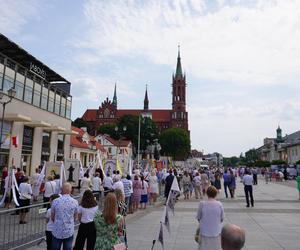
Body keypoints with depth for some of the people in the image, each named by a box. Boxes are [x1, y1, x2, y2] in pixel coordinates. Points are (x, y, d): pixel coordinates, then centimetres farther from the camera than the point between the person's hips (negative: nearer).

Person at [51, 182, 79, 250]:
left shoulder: (55, 201, -12)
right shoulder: (75, 202, -10)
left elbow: (52, 217, 1)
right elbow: (75, 217, 3)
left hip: (57, 231, 0)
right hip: (69, 232, 0)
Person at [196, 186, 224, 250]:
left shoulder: (202, 204, -14)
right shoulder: (219, 204, -10)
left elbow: (198, 218, -3)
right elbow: (222, 219, 1)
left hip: (204, 232, -1)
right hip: (216, 233, 1)